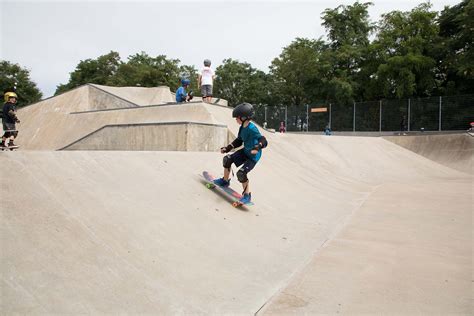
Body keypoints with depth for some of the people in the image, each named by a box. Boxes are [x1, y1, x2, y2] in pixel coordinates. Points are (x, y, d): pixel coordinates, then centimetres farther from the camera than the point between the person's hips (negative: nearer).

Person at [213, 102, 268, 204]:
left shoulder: (252, 129, -27)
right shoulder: (242, 127, 0)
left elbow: (263, 141, -35)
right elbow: (239, 141, 14)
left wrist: (257, 148, -54)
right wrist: (227, 148, 12)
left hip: (253, 156, -9)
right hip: (245, 151, 9)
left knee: (241, 173, -18)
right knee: (227, 159, 4)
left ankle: (247, 195, 4)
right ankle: (225, 180, 27)